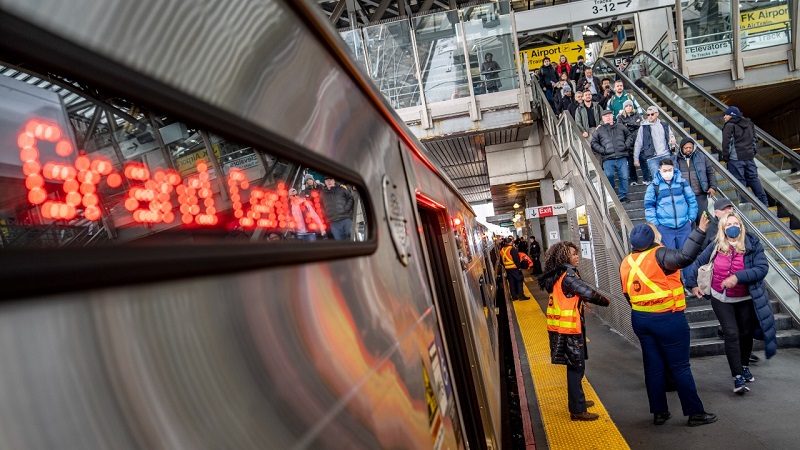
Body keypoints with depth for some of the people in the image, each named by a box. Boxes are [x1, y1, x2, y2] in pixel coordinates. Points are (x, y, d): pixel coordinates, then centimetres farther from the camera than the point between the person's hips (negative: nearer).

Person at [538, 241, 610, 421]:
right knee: (576, 367, -1)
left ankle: (577, 401, 33)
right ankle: (577, 410, 6)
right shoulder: (568, 276, -18)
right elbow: (588, 292, -19)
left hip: (562, 327, 9)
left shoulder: (557, 275, 10)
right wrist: (606, 301, -2)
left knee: (575, 366, 20)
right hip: (569, 328, -9)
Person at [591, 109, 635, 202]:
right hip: (608, 159, -2)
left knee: (624, 177, -1)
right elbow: (594, 143, 9)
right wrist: (602, 150, -4)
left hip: (622, 157, 2)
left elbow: (630, 136, 21)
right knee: (609, 176, -14)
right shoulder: (599, 130, 11)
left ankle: (623, 196, 11)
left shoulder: (620, 127, 16)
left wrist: (626, 145, 4)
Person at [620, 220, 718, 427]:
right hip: (668, 319, -6)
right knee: (680, 367, 4)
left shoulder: (626, 262, 4)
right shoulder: (659, 255, -16)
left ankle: (659, 412, 20)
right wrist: (699, 231, -25)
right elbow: (685, 257, -32)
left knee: (653, 366, 12)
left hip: (640, 320, 6)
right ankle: (695, 413, 14)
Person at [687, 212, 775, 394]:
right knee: (731, 334, -8)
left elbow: (762, 268, -21)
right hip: (721, 299, 0)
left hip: (746, 299, 1)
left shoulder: (752, 244, -12)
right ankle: (738, 377, -5)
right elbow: (698, 262, 6)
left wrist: (738, 277, -31)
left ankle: (745, 366, 40)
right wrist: (693, 284, 5)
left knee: (746, 333, 16)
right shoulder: (716, 246, -7)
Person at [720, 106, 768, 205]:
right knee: (754, 179, 12)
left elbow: (727, 142, -12)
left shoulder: (729, 126, -9)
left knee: (739, 181, -3)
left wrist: (725, 157, -5)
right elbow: (754, 139, 22)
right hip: (749, 156, 7)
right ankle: (764, 203, 14)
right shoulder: (749, 124, 16)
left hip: (736, 158, -7)